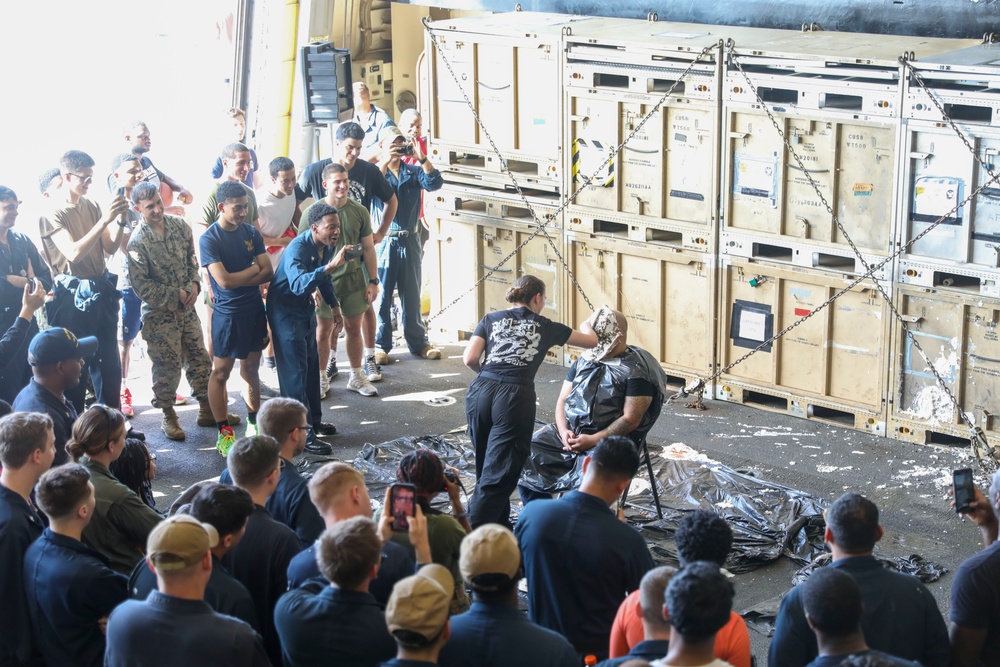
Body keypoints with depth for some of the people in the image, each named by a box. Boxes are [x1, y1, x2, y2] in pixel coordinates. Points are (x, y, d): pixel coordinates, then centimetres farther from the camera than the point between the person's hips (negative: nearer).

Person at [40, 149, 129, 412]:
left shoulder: (91, 206, 9)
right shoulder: (52, 214, -10)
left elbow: (110, 247, 9)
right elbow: (73, 253, -23)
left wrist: (120, 220, -8)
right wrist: (104, 220, -27)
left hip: (102, 291, 6)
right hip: (73, 297, -6)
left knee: (109, 361, 12)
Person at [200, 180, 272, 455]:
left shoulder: (251, 232, 4)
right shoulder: (209, 239, -12)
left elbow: (267, 272, -2)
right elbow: (224, 280, -21)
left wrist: (239, 280, -15)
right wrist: (253, 270, -8)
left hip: (254, 309, 5)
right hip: (227, 313, -5)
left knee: (251, 370, 15)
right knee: (221, 372, 2)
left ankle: (254, 425, 25)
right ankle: (224, 432, 10)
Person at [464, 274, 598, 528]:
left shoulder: (491, 319, 18)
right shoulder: (544, 326, 15)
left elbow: (470, 359, 5)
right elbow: (591, 341, 26)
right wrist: (586, 326, 49)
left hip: (481, 391, 4)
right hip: (515, 397, -4)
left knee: (487, 467, 19)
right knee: (498, 476, -4)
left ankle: (500, 528, 30)